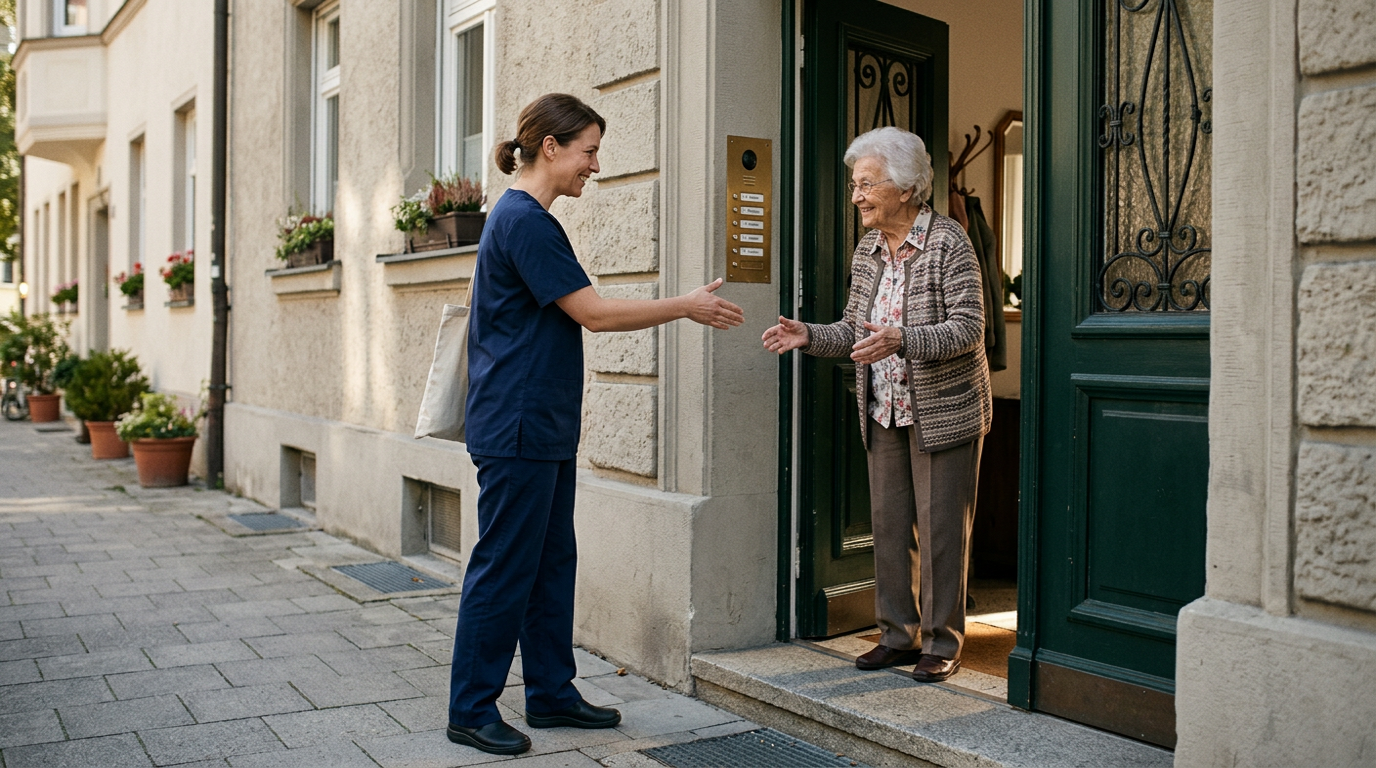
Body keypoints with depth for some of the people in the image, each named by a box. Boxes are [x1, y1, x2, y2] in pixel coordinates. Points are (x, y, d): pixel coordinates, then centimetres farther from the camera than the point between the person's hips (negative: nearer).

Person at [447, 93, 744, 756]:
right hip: (517, 428, -10)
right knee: (503, 571, -2)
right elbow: (594, 313, -17)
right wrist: (686, 307, -8)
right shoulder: (525, 221, -16)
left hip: (543, 428, 10)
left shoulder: (523, 217, 16)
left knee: (552, 564, 14)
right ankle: (471, 710, 9)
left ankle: (551, 694, 24)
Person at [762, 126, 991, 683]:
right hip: (885, 413, 7)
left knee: (939, 528, 0)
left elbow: (969, 329, -20)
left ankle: (941, 642, 13)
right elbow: (854, 331, 11)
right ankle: (899, 635, 24)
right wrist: (809, 335, -7)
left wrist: (901, 340, -33)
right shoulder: (868, 250, 8)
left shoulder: (947, 242, -13)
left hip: (943, 412, -7)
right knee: (889, 526, 11)